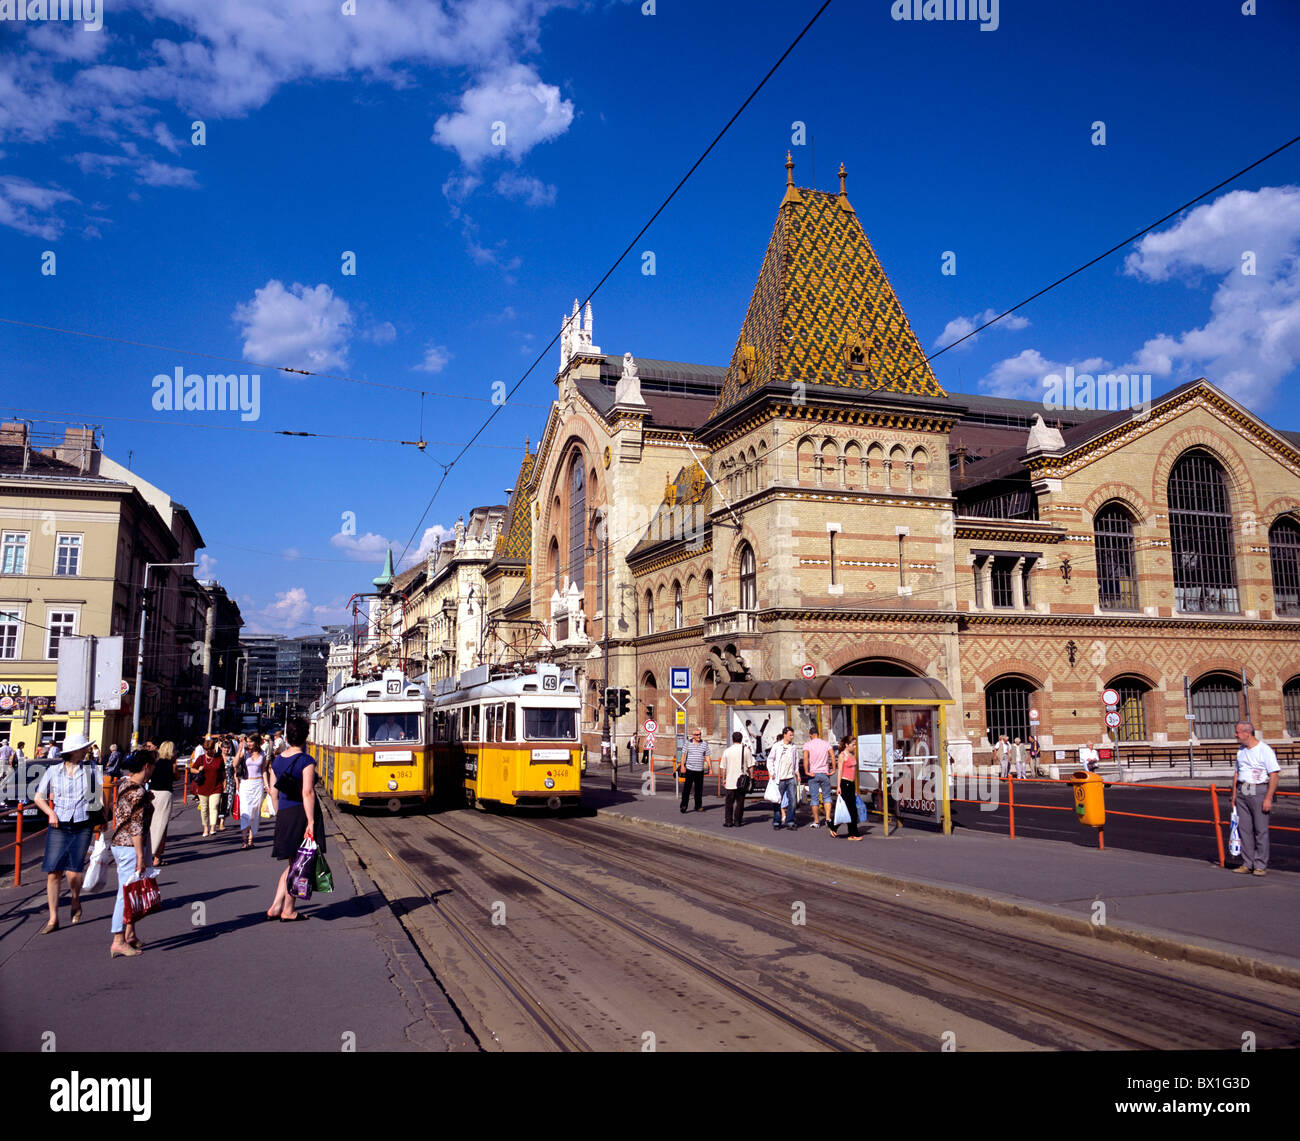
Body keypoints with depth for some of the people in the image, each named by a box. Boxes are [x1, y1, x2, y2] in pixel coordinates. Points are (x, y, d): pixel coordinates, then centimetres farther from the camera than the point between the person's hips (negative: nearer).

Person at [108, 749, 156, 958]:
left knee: (129, 892, 17)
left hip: (119, 843, 10)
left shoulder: (124, 785, 10)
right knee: (127, 893, -3)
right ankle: (118, 942, 2)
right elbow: (136, 827, -20)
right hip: (131, 846, -10)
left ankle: (130, 934, 26)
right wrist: (141, 856, -18)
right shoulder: (139, 792, -19)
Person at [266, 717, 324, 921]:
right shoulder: (306, 760, -13)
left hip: (283, 814, 6)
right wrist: (311, 822, -18)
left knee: (292, 863, 17)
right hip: (303, 813, -6)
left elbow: (273, 791, 12)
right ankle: (288, 911, 10)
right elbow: (307, 792, -19)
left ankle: (275, 907, 12)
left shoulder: (277, 761, 8)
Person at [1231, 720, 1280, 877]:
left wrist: (1268, 798, -16)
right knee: (1244, 828, 6)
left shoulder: (1265, 750, -8)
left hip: (1259, 791, -7)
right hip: (1242, 792, 7)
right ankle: (1247, 864, 12)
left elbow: (1274, 776, -11)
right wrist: (1234, 796, 16)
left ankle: (1260, 866, 4)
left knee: (1261, 830, -2)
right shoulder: (1240, 750, 14)